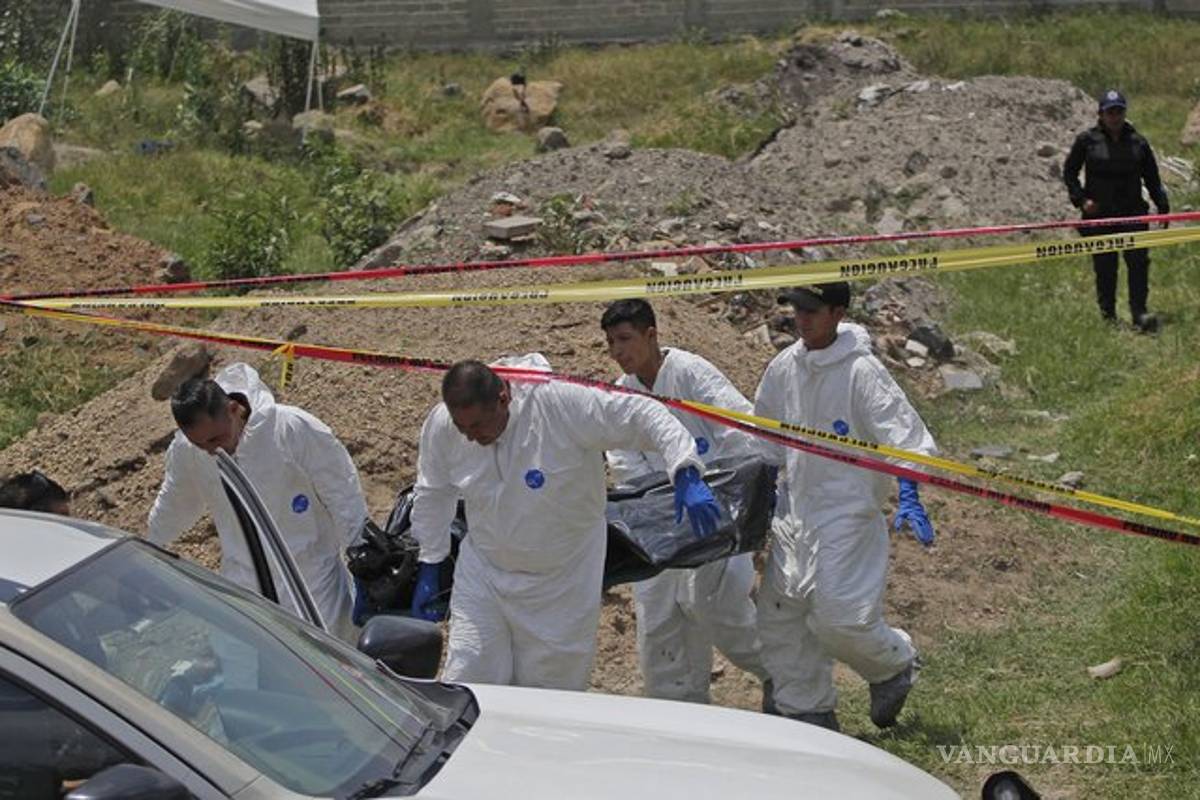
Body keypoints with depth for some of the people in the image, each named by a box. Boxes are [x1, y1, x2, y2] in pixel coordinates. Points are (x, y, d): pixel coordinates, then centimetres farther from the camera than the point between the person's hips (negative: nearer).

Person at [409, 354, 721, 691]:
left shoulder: (564, 404, -27)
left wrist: (686, 476, -37)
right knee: (466, 683, -1)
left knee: (549, 690, 7)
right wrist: (429, 565, 12)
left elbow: (645, 417, -24)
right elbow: (432, 495, 6)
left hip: (563, 584, -3)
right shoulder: (440, 426, -12)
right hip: (482, 576, 3)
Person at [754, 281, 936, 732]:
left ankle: (894, 664, 19)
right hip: (797, 513, 7)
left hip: (848, 515, -7)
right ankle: (808, 713, 21)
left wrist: (909, 497, -32)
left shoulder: (860, 370, -15)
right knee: (779, 615, 7)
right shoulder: (784, 368, 6)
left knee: (839, 618, -13)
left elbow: (906, 434, -20)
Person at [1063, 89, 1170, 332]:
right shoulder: (1087, 140, 2)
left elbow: (1152, 179, 15)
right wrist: (1081, 199, -6)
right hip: (1099, 215, -1)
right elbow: (1069, 173, 7)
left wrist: (1163, 207, 8)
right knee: (1104, 267, 2)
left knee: (1138, 262, -10)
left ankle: (1139, 314, -10)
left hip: (1132, 213, 1)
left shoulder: (1138, 143, 8)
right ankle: (1108, 314, 15)